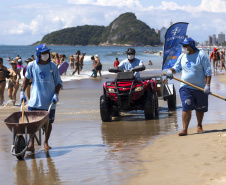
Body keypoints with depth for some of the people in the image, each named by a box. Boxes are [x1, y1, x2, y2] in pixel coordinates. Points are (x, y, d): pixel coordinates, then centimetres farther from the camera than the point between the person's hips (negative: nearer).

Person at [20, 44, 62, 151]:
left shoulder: (53, 66, -1)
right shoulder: (31, 66, 0)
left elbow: (58, 82, 6)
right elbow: (26, 78, 15)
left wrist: (56, 95, -6)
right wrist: (22, 92, 11)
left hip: (49, 101, 0)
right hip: (35, 101, 0)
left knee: (48, 122, 6)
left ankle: (46, 142, 23)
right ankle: (31, 144, -4)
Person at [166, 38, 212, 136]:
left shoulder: (201, 55, -5)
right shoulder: (182, 56, 8)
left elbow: (208, 71, -5)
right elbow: (177, 67, 20)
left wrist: (207, 85, -13)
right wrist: (171, 71, -4)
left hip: (200, 87, -2)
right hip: (185, 87, 2)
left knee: (200, 109, 11)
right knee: (186, 108, -12)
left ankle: (199, 126, 33)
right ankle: (184, 129, -14)